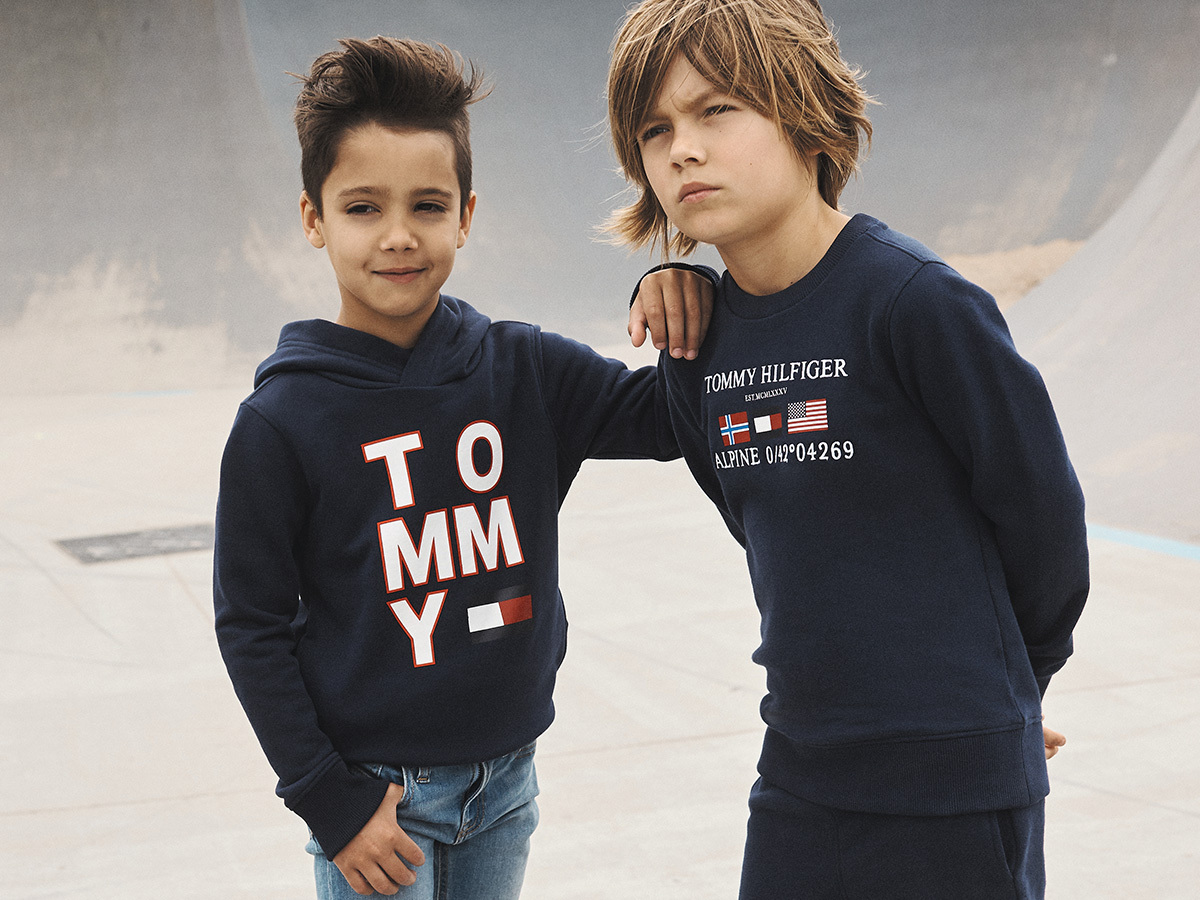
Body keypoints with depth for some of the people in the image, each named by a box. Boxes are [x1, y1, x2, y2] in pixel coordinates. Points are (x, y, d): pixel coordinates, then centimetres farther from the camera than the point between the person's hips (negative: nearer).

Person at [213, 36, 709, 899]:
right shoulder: (281, 421, -11)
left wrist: (686, 309, -19)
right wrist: (328, 800, -9)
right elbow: (251, 627, -7)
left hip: (505, 783, 4)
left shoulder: (523, 371, -2)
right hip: (377, 789, -3)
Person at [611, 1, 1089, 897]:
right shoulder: (698, 342, 2)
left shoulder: (916, 299, -17)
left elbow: (1041, 510, -8)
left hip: (956, 784, -5)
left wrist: (1009, 679, 6)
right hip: (800, 774, 6)